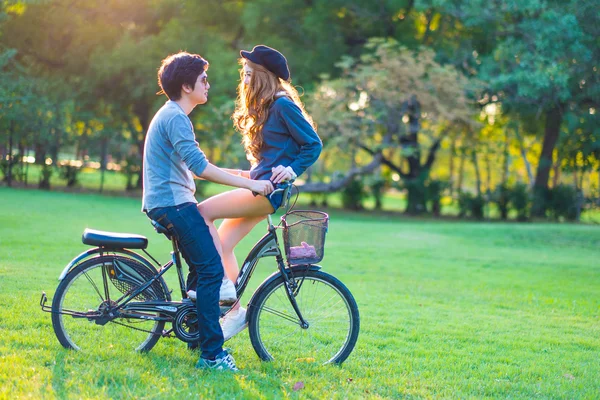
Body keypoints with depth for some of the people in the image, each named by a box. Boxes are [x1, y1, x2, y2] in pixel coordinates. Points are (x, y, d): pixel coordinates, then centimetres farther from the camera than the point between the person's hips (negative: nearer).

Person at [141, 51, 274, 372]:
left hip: (168, 204, 11)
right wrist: (249, 184, -22)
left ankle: (196, 333, 27)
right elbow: (200, 167, -24)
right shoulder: (175, 118, -14)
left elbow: (194, 167, 26)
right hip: (173, 203, -11)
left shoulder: (172, 116, 20)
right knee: (211, 270, -13)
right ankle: (211, 354, -14)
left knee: (203, 270, 18)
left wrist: (244, 176, 22)